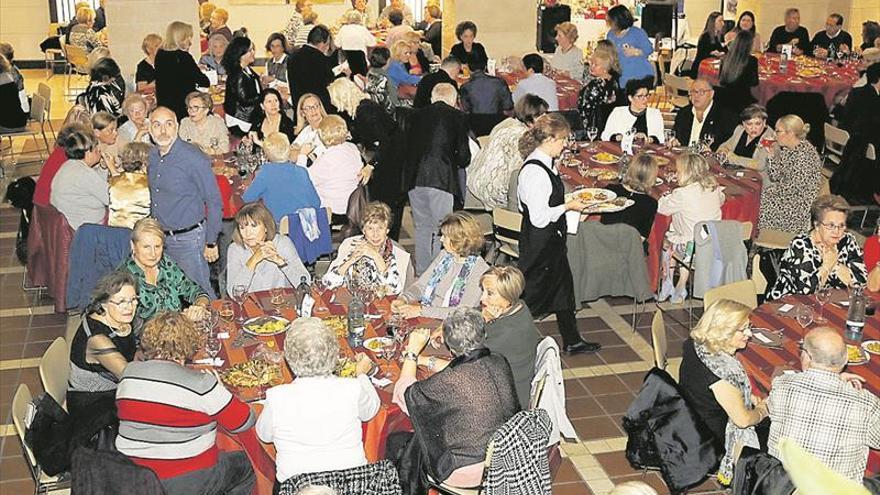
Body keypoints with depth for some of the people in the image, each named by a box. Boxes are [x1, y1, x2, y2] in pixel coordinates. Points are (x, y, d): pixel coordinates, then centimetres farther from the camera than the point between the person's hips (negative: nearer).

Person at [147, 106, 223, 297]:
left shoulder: (193, 158, -17)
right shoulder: (151, 157, 5)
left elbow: (214, 202, -12)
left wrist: (211, 242, -11)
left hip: (188, 238, -7)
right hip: (159, 238, 7)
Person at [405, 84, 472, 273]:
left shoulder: (417, 115, 16)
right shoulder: (457, 117, 4)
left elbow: (407, 147, 15)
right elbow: (464, 155, 2)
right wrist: (458, 162, 22)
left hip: (414, 179, 4)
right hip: (442, 178, -4)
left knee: (422, 227, 15)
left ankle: (421, 272, 21)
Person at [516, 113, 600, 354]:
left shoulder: (545, 163, 4)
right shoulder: (535, 172, -27)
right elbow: (539, 217, -26)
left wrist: (568, 202, 8)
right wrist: (568, 206, -15)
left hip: (552, 239, 10)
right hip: (539, 243, -10)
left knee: (563, 287, 19)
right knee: (533, 293, 4)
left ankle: (572, 341, 34)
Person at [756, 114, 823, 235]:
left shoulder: (804, 153, -20)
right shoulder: (785, 149, 7)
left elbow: (794, 187, -21)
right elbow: (774, 178, 11)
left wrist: (770, 189, -12)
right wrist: (772, 155, -2)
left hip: (803, 203, -8)